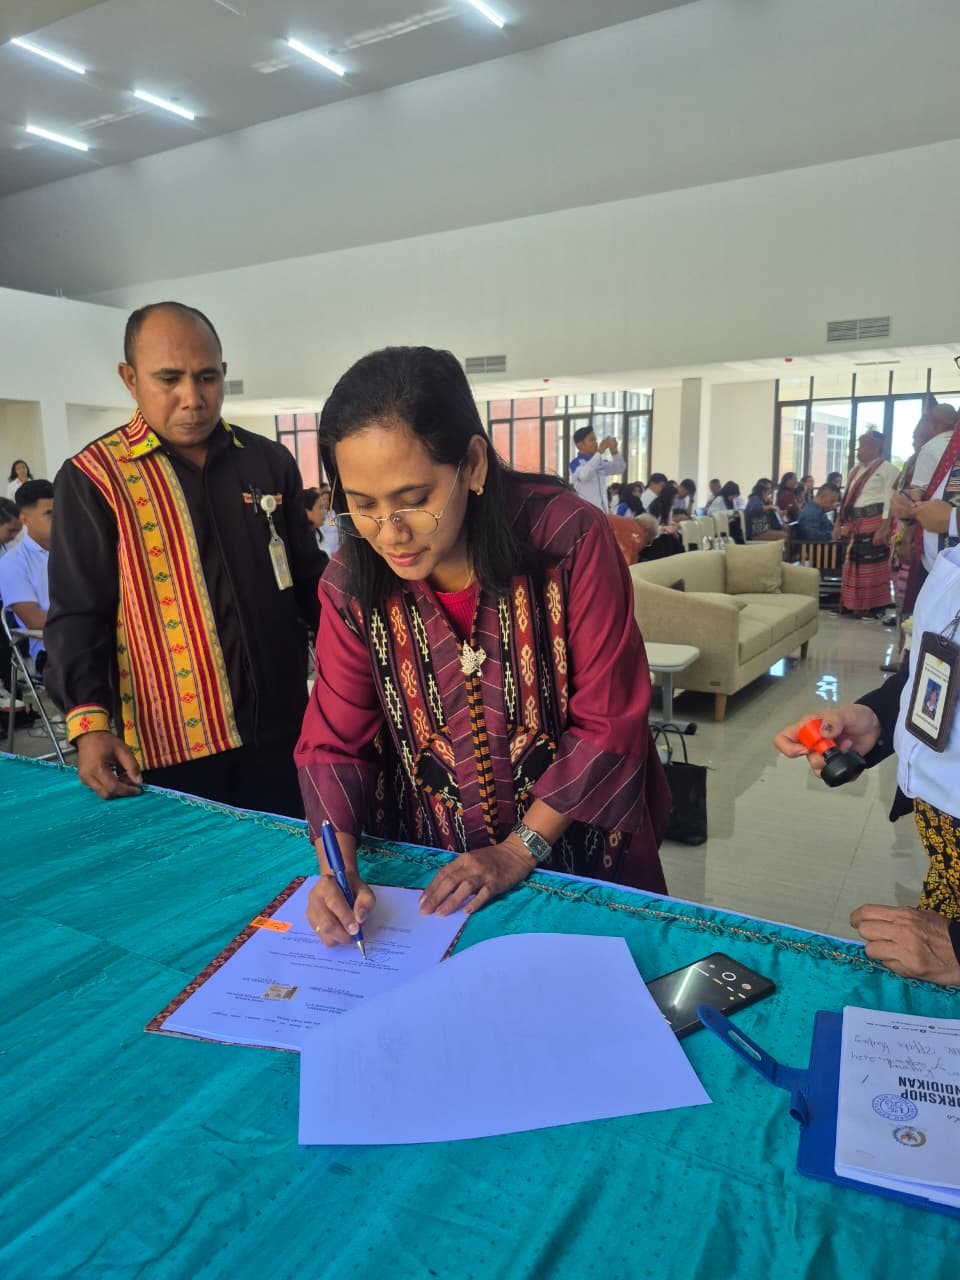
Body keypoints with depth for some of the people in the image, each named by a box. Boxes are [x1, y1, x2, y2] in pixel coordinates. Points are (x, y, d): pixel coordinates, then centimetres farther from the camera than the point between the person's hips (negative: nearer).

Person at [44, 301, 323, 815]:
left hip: (281, 731, 4)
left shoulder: (270, 461, 7)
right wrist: (90, 724, -17)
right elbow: (78, 615, -6)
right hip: (171, 744, -3)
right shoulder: (94, 478, -4)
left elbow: (308, 579, 13)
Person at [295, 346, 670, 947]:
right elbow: (334, 744, -7)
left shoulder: (570, 540, -22)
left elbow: (608, 727, -18)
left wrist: (517, 853, -20)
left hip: (581, 868, -2)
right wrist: (337, 867, -22)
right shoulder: (351, 585, -11)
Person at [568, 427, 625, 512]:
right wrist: (600, 452, -28)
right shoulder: (576, 463, -10)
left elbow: (620, 468, 12)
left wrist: (614, 451, -6)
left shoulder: (600, 462, 13)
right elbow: (584, 475, -31)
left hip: (601, 511, 8)